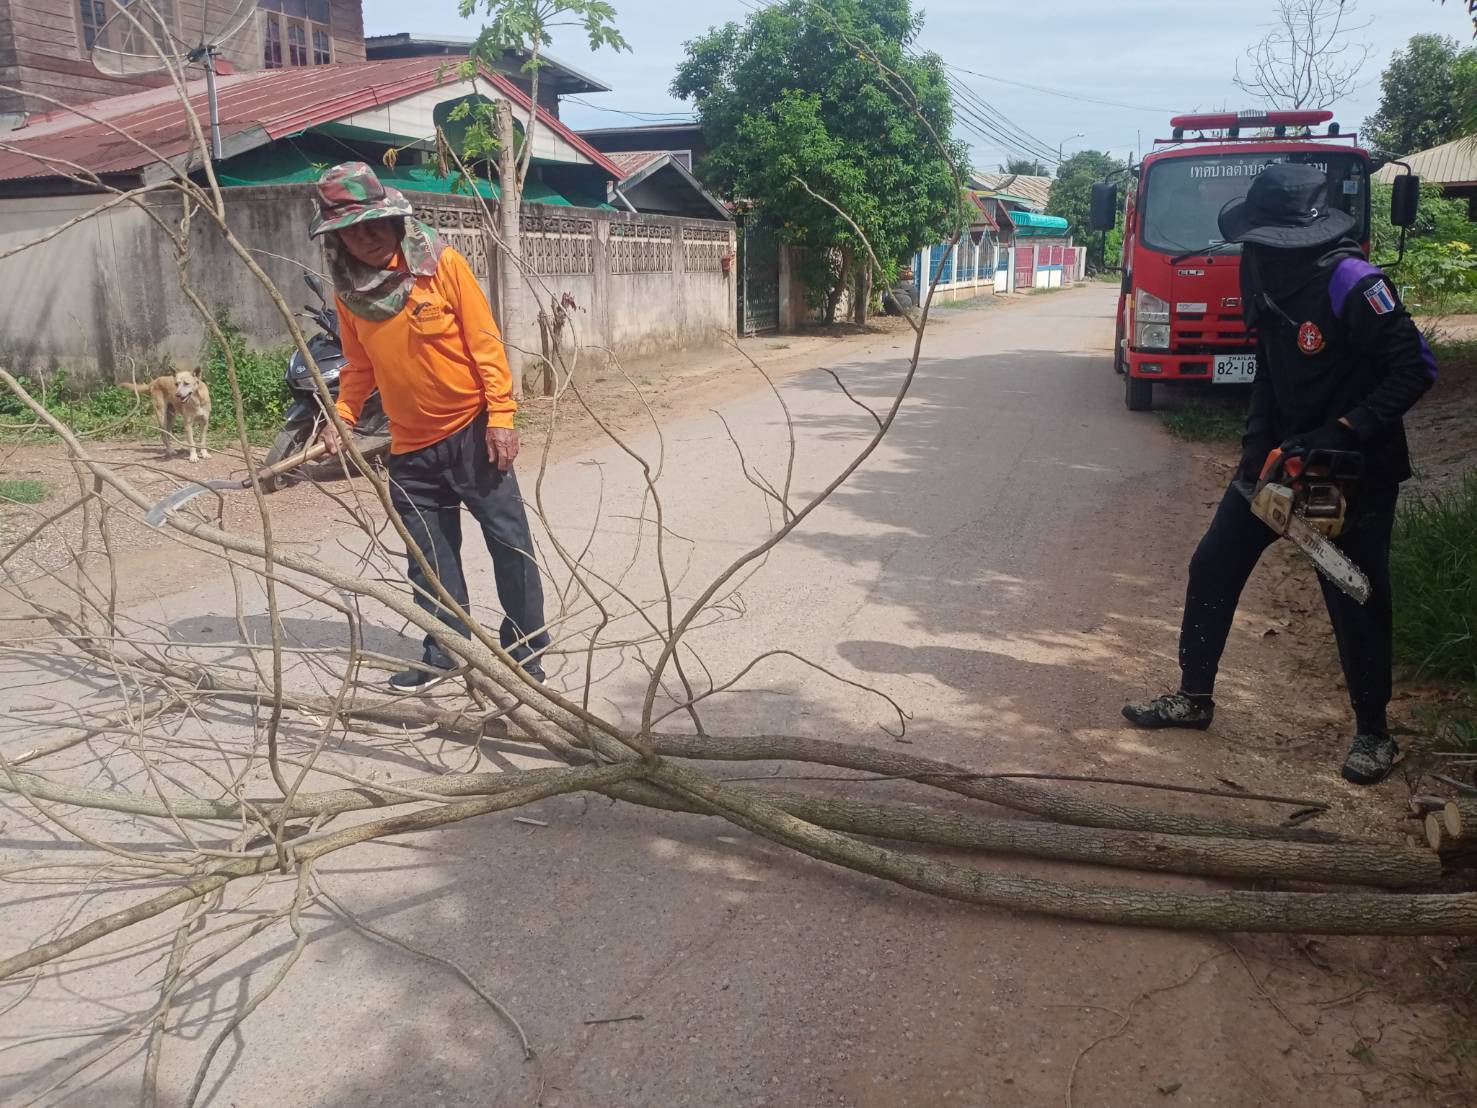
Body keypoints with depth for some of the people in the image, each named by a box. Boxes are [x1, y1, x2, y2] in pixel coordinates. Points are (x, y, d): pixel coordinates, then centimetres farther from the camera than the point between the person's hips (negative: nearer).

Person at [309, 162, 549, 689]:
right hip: (410, 446, 4)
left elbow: (485, 342, -10)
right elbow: (360, 364, 12)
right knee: (430, 555, 10)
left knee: (509, 540, -1)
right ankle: (446, 650, 23)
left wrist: (501, 415, -14)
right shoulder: (349, 290, 3)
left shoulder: (441, 264, -9)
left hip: (471, 431, -4)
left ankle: (526, 647, 11)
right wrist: (340, 416, -3)